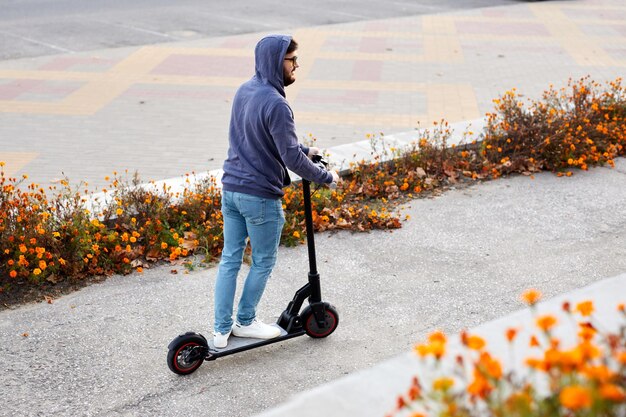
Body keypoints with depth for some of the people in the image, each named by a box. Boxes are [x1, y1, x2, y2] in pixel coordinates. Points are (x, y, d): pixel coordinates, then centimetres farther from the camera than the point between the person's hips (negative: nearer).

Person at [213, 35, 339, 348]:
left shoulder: (244, 91, 7)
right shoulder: (275, 104, -21)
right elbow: (291, 158, -21)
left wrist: (304, 149, 18)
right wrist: (326, 177, -7)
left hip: (231, 189, 8)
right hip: (260, 196, -8)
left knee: (229, 260, 12)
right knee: (263, 262, 12)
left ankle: (221, 330, 17)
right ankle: (245, 322, 25)